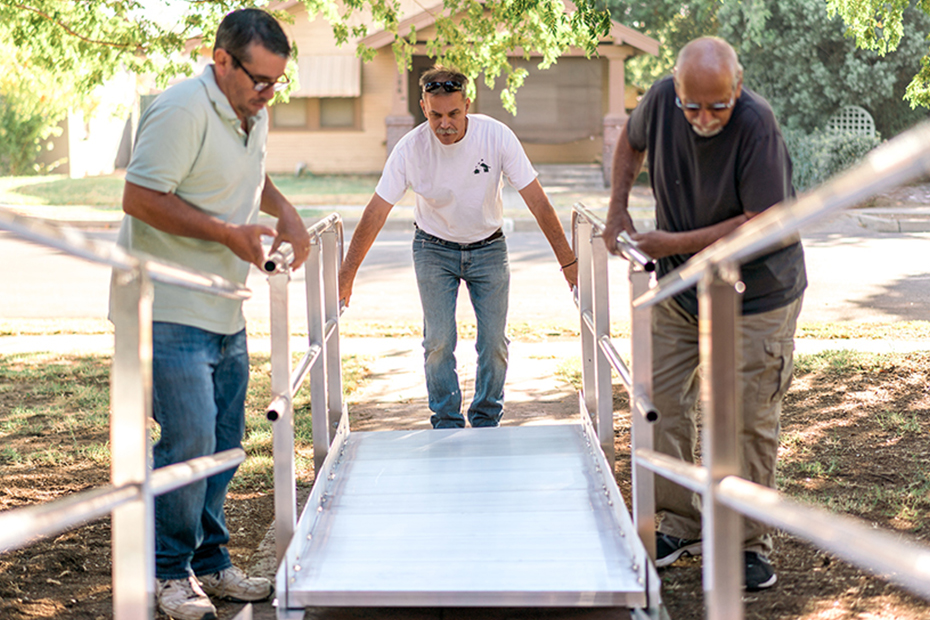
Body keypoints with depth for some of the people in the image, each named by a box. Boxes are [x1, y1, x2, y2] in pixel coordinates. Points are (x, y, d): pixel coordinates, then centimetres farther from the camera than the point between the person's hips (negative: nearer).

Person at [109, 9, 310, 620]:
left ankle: (211, 562, 24)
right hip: (171, 311, -9)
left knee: (224, 443, 12)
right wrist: (229, 234, -19)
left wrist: (284, 211, 12)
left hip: (225, 313, 9)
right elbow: (140, 198, -21)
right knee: (189, 442, -10)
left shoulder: (254, 113, 12)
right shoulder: (182, 110, -17)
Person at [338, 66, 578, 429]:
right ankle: (447, 425, 8)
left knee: (494, 343, -1)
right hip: (434, 250, 0)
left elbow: (537, 200, -18)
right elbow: (376, 213, -15)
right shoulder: (410, 148, -21)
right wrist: (345, 276, -16)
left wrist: (568, 262, -20)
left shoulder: (496, 136, -22)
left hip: (488, 248, 1)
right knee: (438, 343, -7)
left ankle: (486, 424, 17)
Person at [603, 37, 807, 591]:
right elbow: (632, 141, 14)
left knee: (748, 420, -2)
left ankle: (750, 544, 12)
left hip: (756, 296, -5)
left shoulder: (756, 124, -26)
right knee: (662, 405, 6)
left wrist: (675, 244, -22)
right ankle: (682, 526, 21)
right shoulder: (662, 99, -11)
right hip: (679, 289, 5)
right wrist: (618, 210, 3)